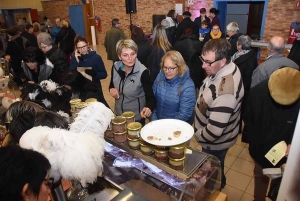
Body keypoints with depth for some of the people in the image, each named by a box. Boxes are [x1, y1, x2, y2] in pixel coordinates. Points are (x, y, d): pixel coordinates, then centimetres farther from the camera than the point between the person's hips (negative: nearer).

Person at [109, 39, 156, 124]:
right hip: (119, 114, 5)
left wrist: (149, 108, -46)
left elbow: (150, 97, -25)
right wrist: (111, 89, -14)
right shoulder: (115, 67, -10)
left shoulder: (143, 72, -23)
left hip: (137, 117, -4)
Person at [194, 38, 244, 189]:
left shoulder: (224, 90, -40)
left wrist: (198, 135, -17)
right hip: (213, 136, 9)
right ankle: (219, 182, 59)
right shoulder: (229, 68, -10)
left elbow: (214, 130, -35)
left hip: (215, 142, -9)